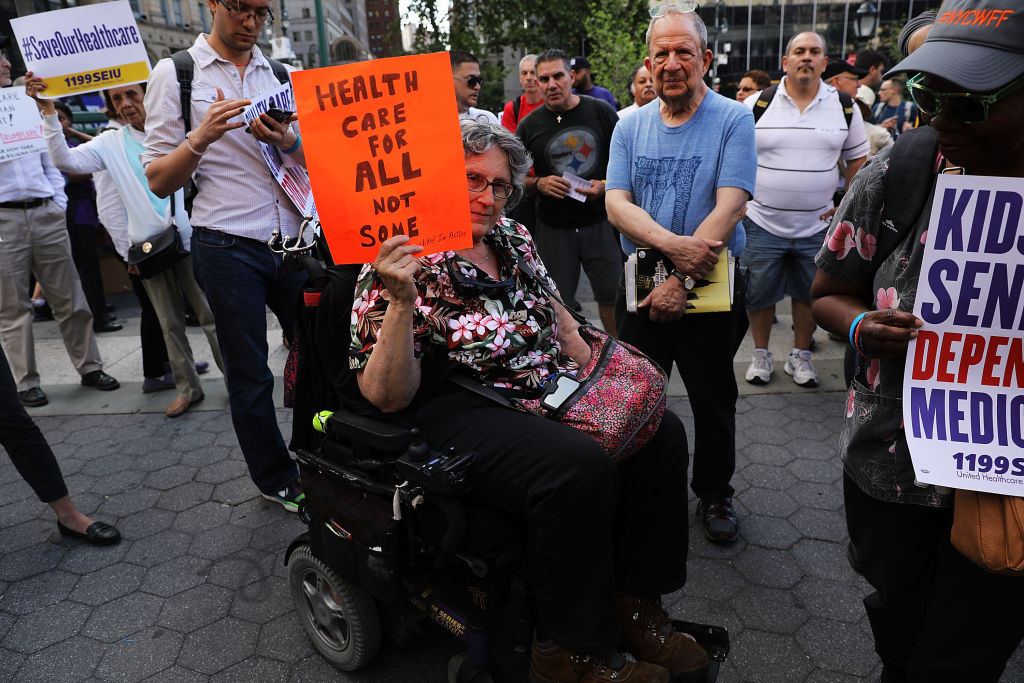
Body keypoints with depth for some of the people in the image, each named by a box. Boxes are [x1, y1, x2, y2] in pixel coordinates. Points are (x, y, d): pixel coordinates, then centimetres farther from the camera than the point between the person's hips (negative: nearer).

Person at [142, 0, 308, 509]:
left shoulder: (279, 75, 13)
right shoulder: (175, 74, 0)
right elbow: (159, 181, -3)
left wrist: (285, 140, -8)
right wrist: (203, 136, -20)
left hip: (292, 239, 4)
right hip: (228, 246, -3)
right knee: (250, 375, 7)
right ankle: (277, 480, 26)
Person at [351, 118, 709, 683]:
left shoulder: (513, 239, 11)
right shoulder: (401, 264, -9)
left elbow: (558, 321, 22)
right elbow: (388, 397, -16)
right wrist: (401, 300, -29)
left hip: (548, 392, 8)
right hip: (458, 411, -7)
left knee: (660, 432, -10)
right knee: (581, 469, -30)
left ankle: (636, 605, 4)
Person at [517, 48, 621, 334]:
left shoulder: (601, 112, 1)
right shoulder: (529, 125, 1)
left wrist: (607, 185, -11)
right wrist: (539, 184, -14)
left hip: (600, 222, 0)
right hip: (553, 228, 0)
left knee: (612, 296, 5)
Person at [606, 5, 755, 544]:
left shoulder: (733, 120, -7)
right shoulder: (630, 127, 4)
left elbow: (729, 207, -17)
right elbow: (616, 204, -7)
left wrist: (680, 283, -23)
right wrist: (672, 244, -25)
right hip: (640, 284, 3)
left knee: (713, 400, 11)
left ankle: (714, 494, 34)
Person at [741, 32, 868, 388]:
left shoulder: (844, 106, 3)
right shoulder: (756, 104, -2)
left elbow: (857, 157, 12)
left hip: (817, 225, 2)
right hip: (762, 222, -1)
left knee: (810, 293, 11)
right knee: (758, 292, 6)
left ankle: (800, 355, 29)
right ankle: (761, 354, 25)